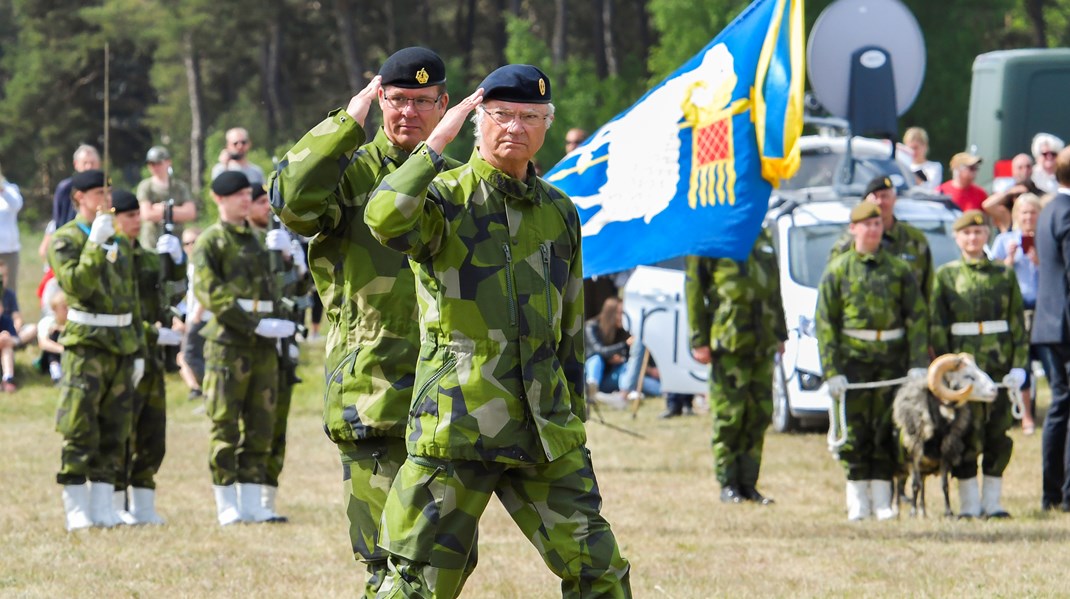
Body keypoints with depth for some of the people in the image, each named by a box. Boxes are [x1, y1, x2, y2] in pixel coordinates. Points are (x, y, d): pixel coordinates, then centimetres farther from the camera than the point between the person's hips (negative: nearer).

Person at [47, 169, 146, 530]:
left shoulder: (121, 243, 18)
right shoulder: (65, 240, -3)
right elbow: (76, 285, -19)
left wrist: (138, 351, 16)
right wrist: (96, 241, -19)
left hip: (122, 346, 6)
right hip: (85, 343, -6)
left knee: (114, 431, 5)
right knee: (79, 429, -8)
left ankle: (104, 506, 9)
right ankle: (77, 510, -5)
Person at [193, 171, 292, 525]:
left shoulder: (255, 241, 19)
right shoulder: (209, 242, -3)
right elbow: (210, 293, -13)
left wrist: (276, 326, 7)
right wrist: (255, 325, -19)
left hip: (263, 347, 7)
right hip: (228, 344, -7)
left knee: (261, 426, 5)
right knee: (225, 427, -4)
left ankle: (252, 504, 8)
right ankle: (227, 506, -1)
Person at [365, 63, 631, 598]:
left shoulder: (559, 213, 14)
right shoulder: (445, 198, -2)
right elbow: (386, 219, -27)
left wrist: (574, 421, 21)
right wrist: (438, 141, -20)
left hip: (544, 433, 5)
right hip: (456, 429, -5)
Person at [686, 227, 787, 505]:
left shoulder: (764, 237, 16)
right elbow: (694, 287, -5)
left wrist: (779, 335, 19)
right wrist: (699, 341, -9)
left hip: (763, 345, 6)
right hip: (728, 344, -6)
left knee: (759, 415, 6)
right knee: (728, 414, -4)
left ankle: (748, 483, 13)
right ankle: (728, 485, 3)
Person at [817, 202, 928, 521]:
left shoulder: (898, 268, 8)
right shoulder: (838, 270, 4)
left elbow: (917, 317, 5)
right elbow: (825, 322, 1)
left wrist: (918, 363, -4)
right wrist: (831, 370, -7)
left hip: (892, 358, 1)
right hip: (852, 357, -1)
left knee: (887, 431, 1)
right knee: (854, 431, -2)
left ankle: (882, 501, 6)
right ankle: (858, 502, 4)